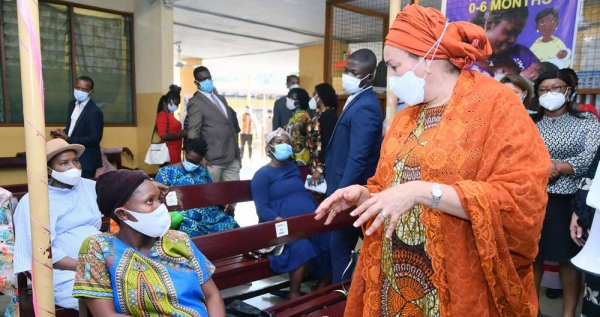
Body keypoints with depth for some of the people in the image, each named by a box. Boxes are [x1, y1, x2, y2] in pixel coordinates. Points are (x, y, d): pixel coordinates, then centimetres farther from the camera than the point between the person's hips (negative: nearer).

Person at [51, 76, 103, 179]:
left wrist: (68, 139, -21)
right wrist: (63, 132, -2)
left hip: (86, 160, -8)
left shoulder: (94, 112, -19)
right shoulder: (72, 104, 7)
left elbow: (95, 138, -21)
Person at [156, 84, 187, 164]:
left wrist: (182, 132, 7)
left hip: (175, 152, 9)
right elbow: (164, 135, -21)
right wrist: (182, 134, -14)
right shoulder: (162, 115, -10)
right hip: (169, 153, -9)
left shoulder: (170, 115, 16)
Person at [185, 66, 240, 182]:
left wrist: (237, 154, 18)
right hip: (213, 161, -7)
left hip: (232, 159, 7)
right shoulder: (195, 103, -7)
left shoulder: (221, 98, 17)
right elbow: (193, 134, -12)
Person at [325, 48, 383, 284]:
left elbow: (357, 158, -25)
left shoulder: (364, 107, -20)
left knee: (340, 248, 2)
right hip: (346, 186, 10)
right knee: (342, 246, 19)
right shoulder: (357, 101, 12)